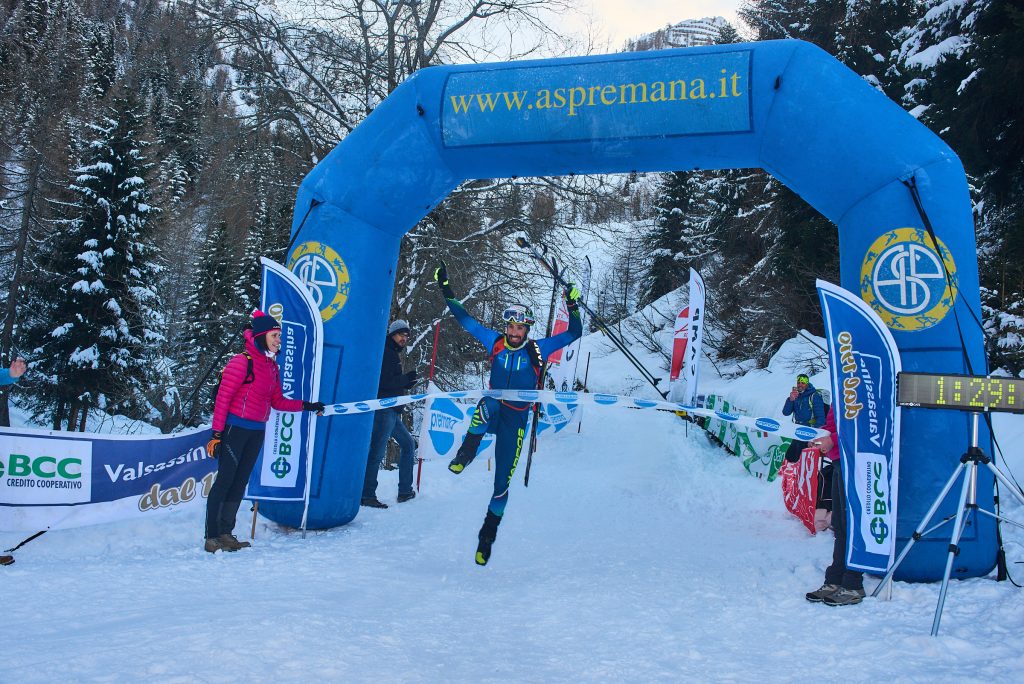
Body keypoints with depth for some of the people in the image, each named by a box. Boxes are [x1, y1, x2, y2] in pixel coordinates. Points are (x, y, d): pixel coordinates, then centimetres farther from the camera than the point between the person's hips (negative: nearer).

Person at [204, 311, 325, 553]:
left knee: (240, 482, 11)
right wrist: (216, 433, -16)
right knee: (225, 480, -5)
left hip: (257, 432, 8)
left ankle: (225, 534, 19)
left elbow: (277, 402, 14)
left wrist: (306, 406, 4)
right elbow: (222, 398, -13)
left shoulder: (272, 366, 12)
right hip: (235, 428, -8)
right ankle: (211, 538, 1)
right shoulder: (243, 361, -12)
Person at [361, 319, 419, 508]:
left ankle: (405, 491, 20)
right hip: (383, 408, -11)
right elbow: (385, 381, -21)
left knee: (408, 444, 17)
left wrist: (408, 382, 6)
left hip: (392, 411, 11)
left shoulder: (394, 354, 21)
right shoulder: (386, 353, -9)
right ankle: (367, 495, -8)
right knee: (377, 451, -11)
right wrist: (406, 379, -16)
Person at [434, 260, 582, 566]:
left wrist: (572, 306, -22)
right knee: (488, 402, -40)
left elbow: (573, 334, -7)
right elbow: (466, 320, 3)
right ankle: (466, 454, -23)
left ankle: (487, 535, 19)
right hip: (492, 412, 0)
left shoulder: (537, 349, -6)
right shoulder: (495, 342, -3)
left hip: (516, 421, 0)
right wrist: (447, 292, -2)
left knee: (502, 482, 1)